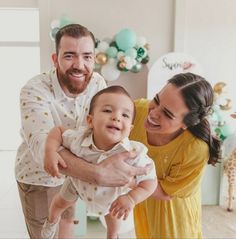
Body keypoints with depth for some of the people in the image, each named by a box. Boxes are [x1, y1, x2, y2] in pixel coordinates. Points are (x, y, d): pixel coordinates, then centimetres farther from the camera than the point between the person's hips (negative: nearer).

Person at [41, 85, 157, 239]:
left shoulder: (134, 154, -44)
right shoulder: (78, 139, -39)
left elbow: (150, 181, -35)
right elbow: (58, 131, -20)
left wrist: (132, 198, -49)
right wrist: (51, 151, -36)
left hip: (112, 194, 0)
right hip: (79, 183, 1)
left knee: (112, 215, 32)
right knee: (60, 203, 28)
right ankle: (52, 221, 67)